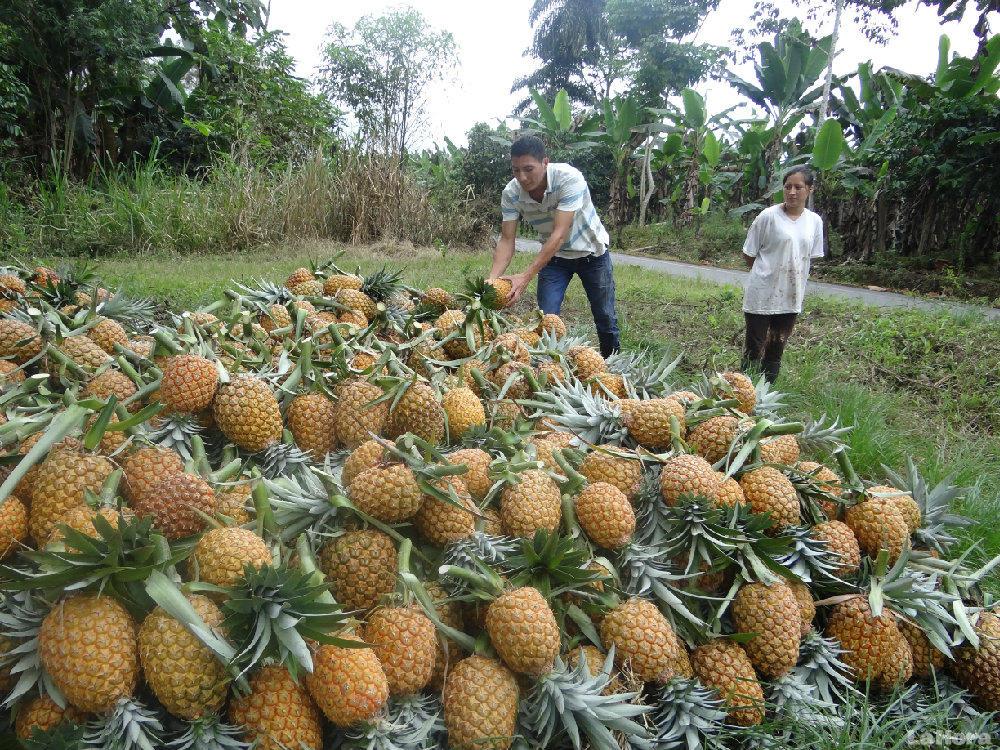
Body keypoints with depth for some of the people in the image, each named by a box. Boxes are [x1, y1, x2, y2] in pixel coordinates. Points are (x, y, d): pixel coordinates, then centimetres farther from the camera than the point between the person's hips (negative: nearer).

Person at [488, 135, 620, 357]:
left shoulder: (569, 178, -33)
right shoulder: (511, 193, -20)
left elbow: (559, 234, -38)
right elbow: (506, 241, -18)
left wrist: (526, 277, -44)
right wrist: (492, 278, -36)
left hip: (591, 252, -2)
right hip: (554, 256, 3)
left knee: (605, 317, 7)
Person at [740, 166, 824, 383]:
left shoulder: (814, 221, 2)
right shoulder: (768, 216, -11)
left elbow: (810, 256, 13)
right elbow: (748, 254, -4)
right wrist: (765, 273, 5)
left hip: (791, 296, 5)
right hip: (762, 294, -4)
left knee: (777, 348, 14)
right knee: (754, 348, 2)